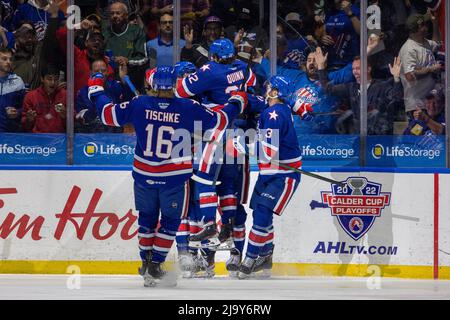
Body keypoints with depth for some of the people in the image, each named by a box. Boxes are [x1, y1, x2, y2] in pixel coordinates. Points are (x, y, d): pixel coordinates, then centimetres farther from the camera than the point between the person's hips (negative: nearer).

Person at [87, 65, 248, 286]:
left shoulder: (139, 104, -8)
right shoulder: (189, 108, -11)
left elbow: (109, 115, 0)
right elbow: (219, 121, -1)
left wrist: (96, 90, 17)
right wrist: (237, 102, 17)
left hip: (144, 175, 2)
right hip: (174, 177, -2)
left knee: (147, 218, 20)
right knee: (170, 221, 11)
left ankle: (146, 261, 22)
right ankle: (155, 265, 5)